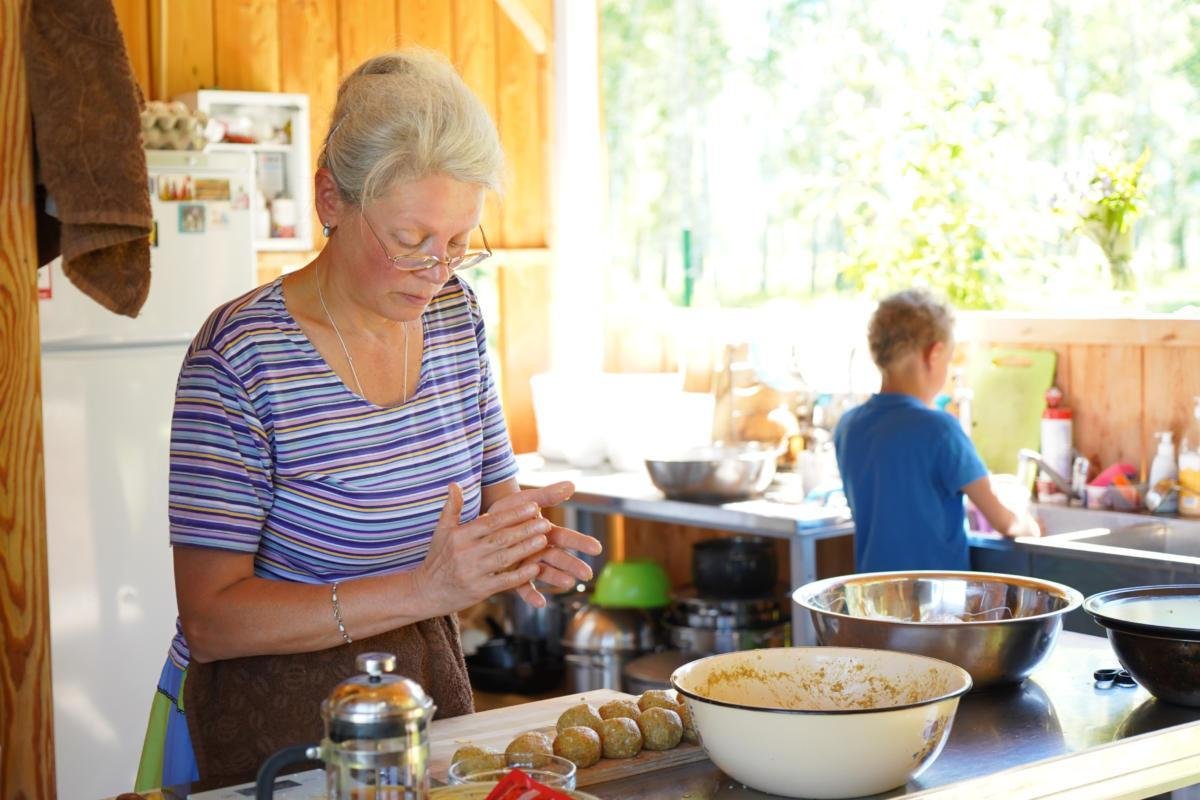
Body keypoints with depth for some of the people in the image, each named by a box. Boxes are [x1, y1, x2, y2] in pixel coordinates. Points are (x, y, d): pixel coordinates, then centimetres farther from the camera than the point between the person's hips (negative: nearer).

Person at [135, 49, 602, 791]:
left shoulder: (455, 316, -2)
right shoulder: (240, 355, -21)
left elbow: (493, 489, 9)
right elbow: (211, 618, -23)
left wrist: (517, 531, -15)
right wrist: (421, 590, -32)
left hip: (427, 678, 6)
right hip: (267, 721, -5)